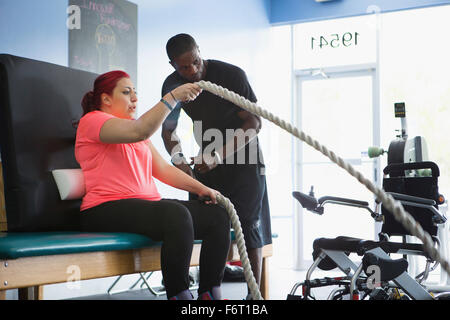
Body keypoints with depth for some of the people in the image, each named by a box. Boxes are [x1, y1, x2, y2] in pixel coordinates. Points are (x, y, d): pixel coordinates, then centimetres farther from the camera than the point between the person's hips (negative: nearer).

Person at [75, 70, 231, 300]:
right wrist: (173, 97, -21)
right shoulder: (92, 121, 0)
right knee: (177, 215, -34)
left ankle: (210, 293, -12)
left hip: (148, 204, 9)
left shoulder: (135, 132, 27)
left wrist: (201, 189, 9)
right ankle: (178, 294, -28)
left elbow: (162, 169, 21)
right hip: (107, 210, -9)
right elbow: (140, 131, -19)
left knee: (217, 215, -8)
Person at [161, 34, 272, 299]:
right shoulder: (173, 85, -7)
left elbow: (254, 123, -20)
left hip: (243, 154, -4)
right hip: (208, 157, 4)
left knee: (248, 225, -8)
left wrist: (220, 156, -29)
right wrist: (178, 159, -13)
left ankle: (255, 294, -3)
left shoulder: (232, 75, -21)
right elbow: (168, 129, 5)